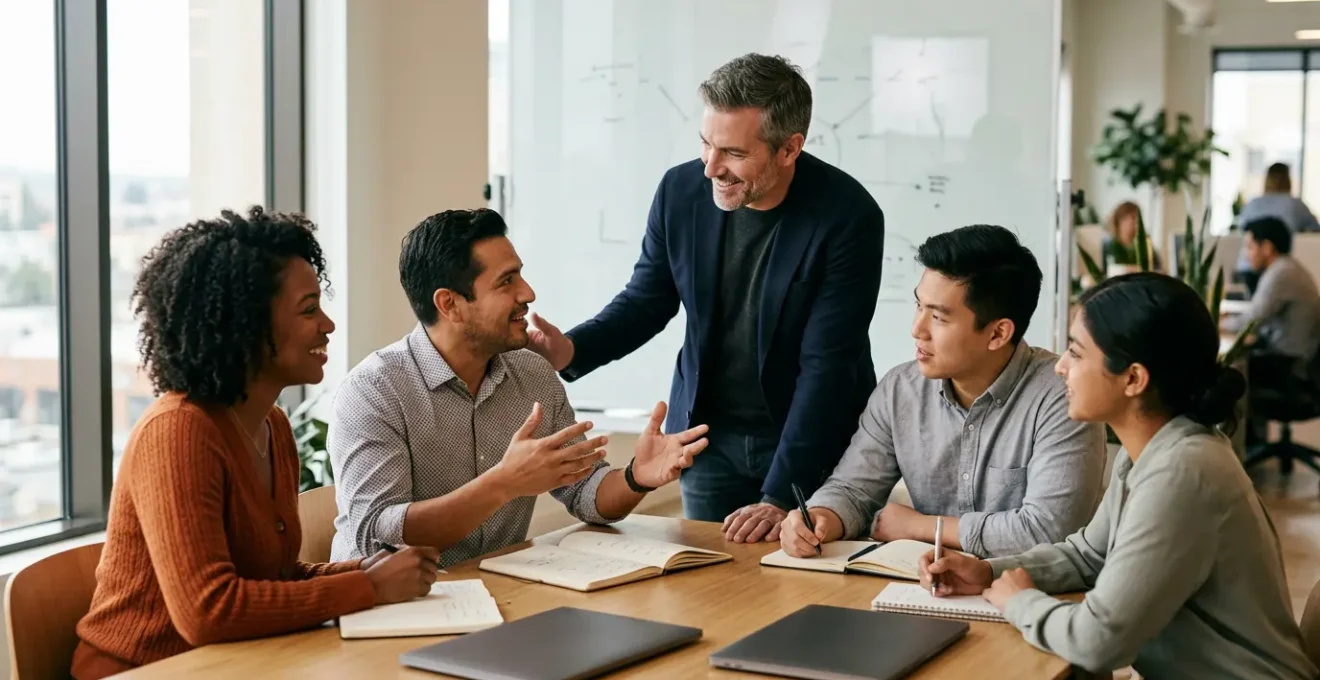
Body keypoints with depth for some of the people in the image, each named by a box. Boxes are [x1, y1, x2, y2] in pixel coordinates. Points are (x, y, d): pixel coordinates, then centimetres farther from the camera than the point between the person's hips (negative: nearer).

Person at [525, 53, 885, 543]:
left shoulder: (848, 217, -21)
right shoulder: (680, 190, -9)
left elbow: (825, 367, -21)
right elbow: (646, 300, 5)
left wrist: (780, 495, -24)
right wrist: (570, 350, -15)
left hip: (814, 441, -3)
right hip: (708, 437, 3)